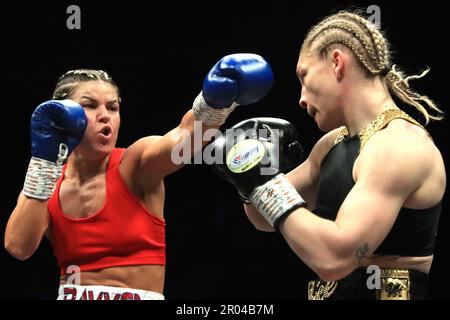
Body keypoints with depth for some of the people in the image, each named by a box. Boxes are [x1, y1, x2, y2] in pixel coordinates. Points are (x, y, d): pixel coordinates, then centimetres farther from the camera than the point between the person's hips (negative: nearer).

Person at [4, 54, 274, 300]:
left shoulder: (136, 165, -8)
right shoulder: (44, 182, 2)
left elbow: (185, 136, -27)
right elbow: (19, 246, -14)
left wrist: (215, 98, -47)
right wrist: (43, 159, -14)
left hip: (141, 296, -2)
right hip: (71, 294, 2)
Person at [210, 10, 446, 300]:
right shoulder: (333, 143, 9)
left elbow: (333, 257, -27)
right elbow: (267, 220, 18)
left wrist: (267, 182, -18)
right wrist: (251, 175, 0)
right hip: (330, 293, 8)